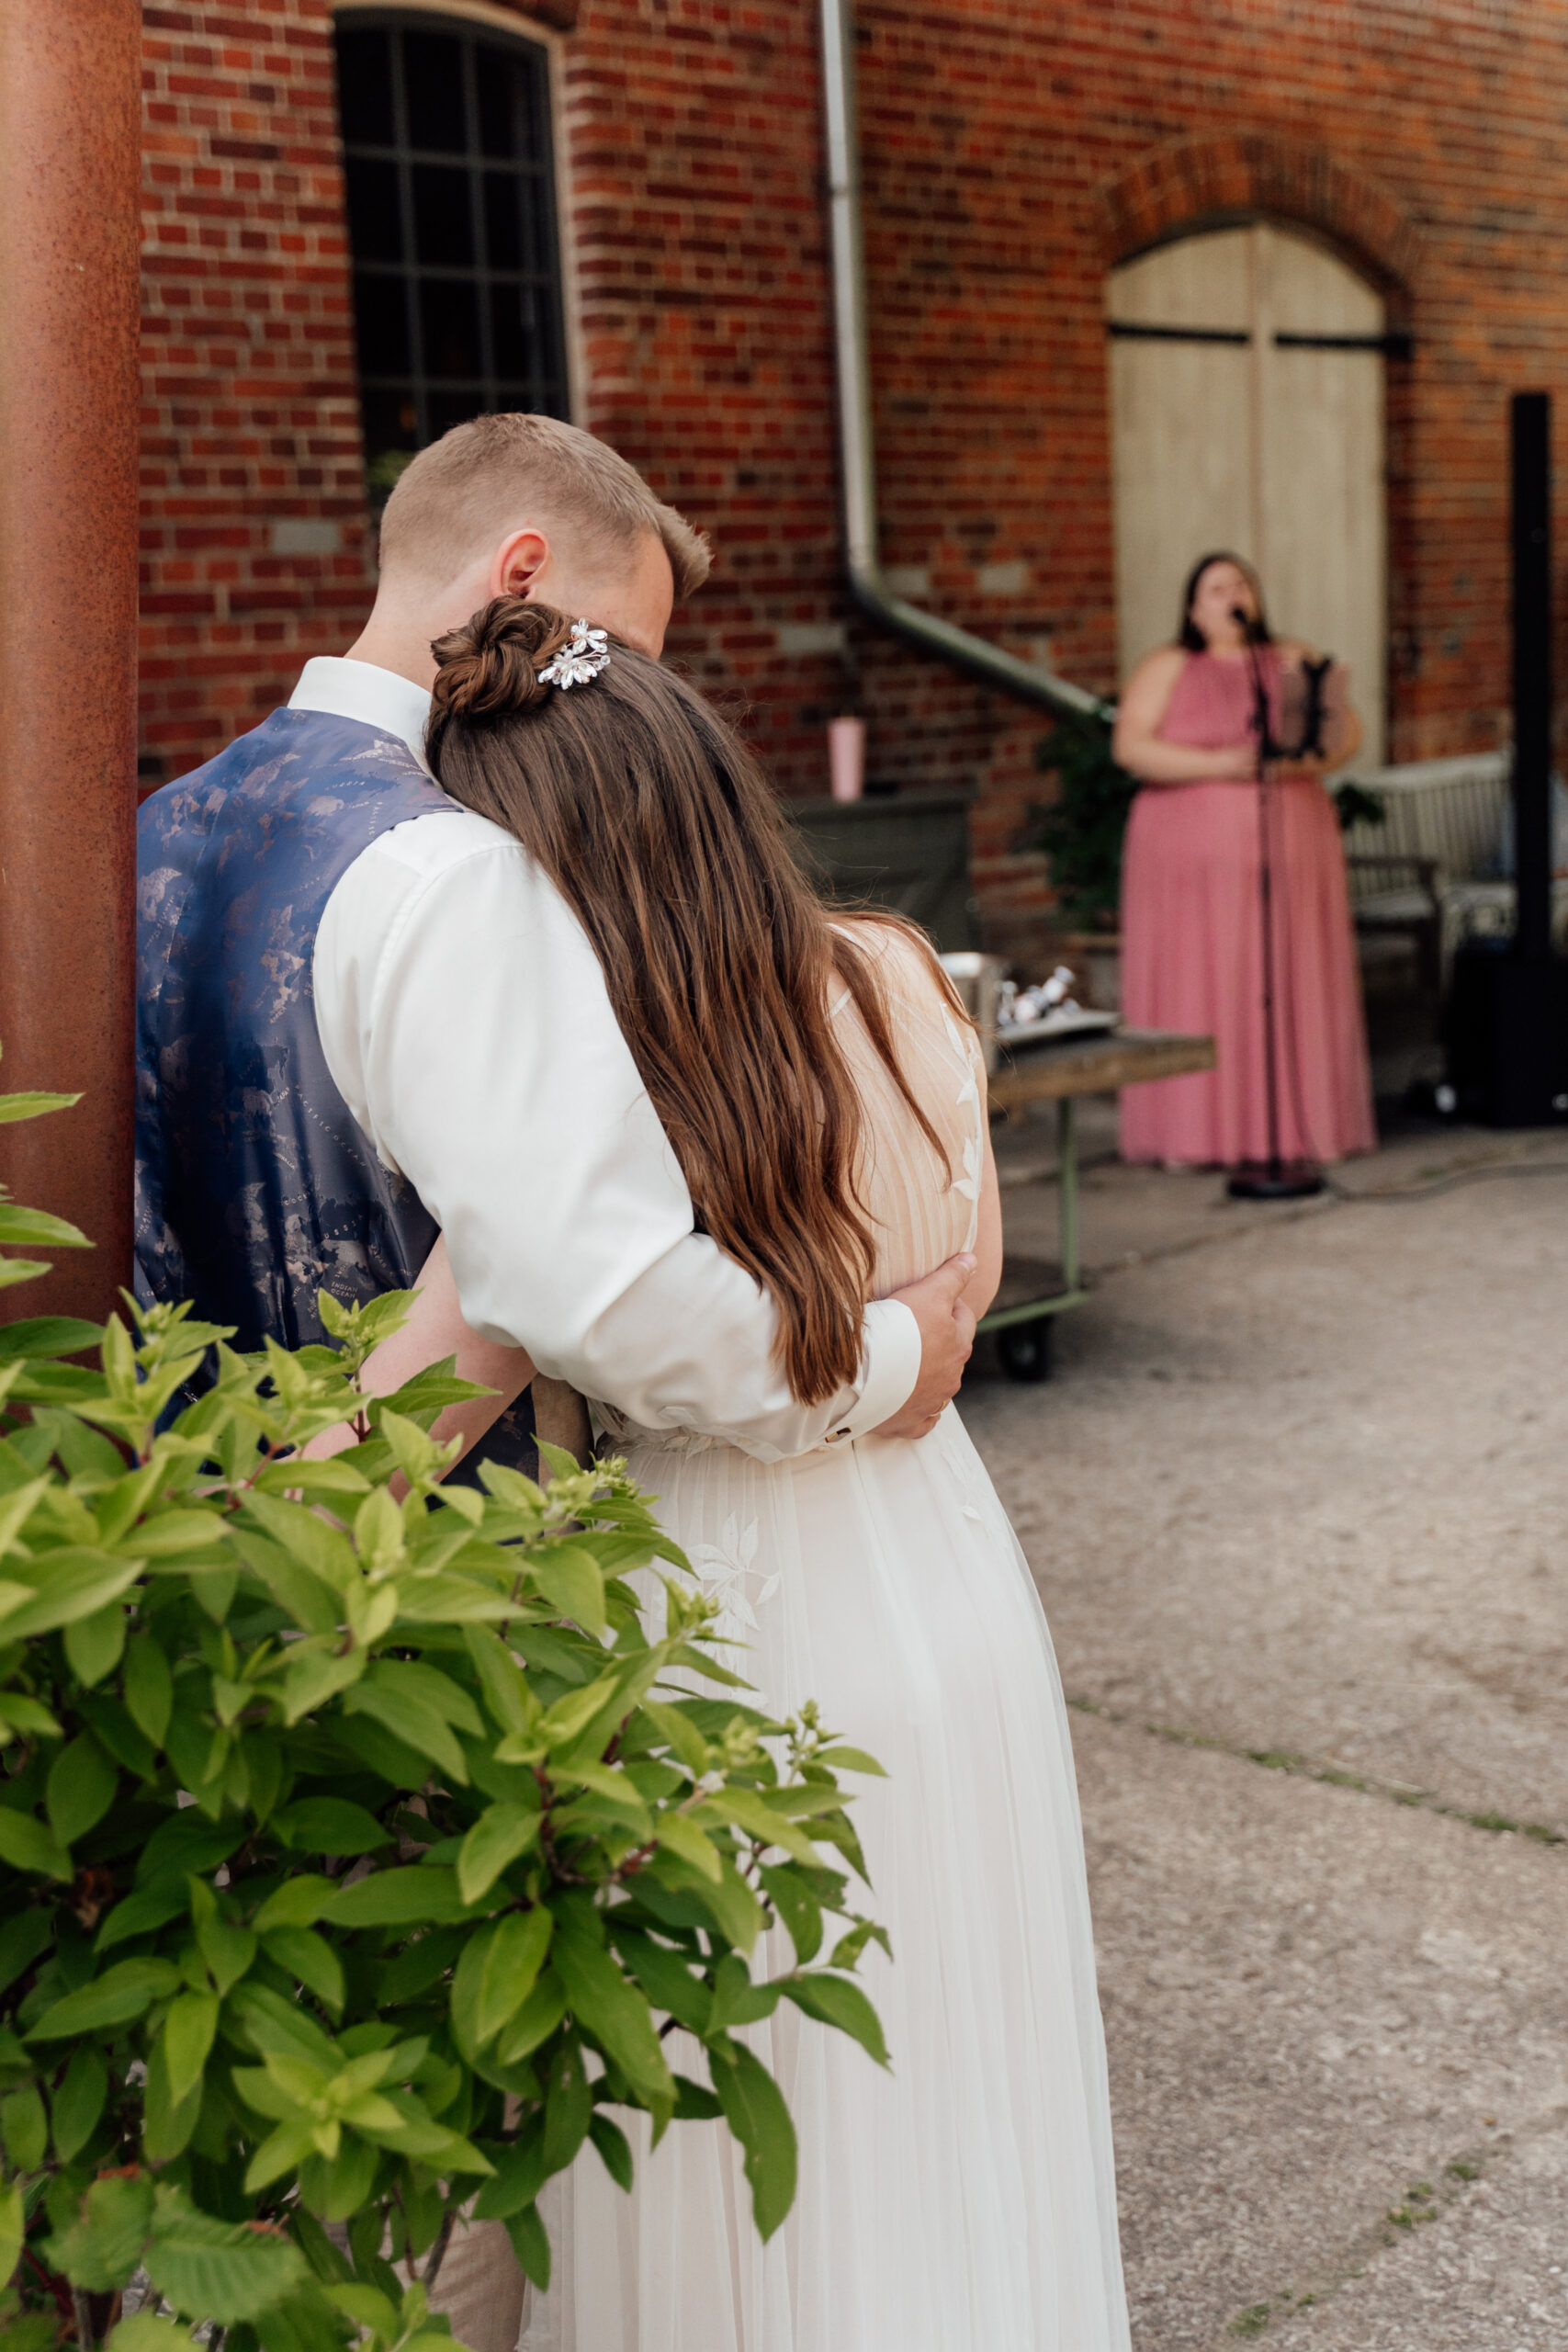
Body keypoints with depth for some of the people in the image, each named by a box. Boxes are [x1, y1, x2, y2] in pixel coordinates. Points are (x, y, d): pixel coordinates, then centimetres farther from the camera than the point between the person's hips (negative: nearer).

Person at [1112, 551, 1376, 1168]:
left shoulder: (1293, 661, 12)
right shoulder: (1166, 667, 5)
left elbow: (1347, 732, 6)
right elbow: (1131, 747, -8)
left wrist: (1306, 759, -15)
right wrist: (1220, 765, -18)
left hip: (1289, 856, 2)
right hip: (1194, 859, -2)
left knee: (1291, 988, 1)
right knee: (1195, 988, -5)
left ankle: (1297, 1121, 6)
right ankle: (1195, 1134, -1)